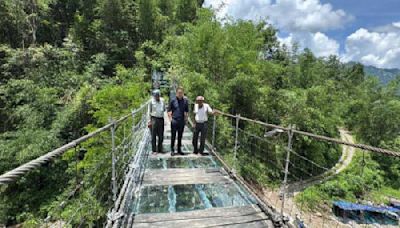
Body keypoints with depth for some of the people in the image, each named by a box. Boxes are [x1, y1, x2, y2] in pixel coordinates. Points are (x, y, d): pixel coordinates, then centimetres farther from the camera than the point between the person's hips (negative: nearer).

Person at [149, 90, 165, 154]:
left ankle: (160, 149, 21)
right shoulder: (152, 101, -2)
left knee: (161, 135, 9)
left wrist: (162, 111, -2)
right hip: (154, 119, -4)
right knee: (154, 135, 0)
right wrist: (150, 120, -2)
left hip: (161, 119, 4)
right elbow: (150, 111, 2)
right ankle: (154, 150, 8)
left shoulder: (162, 100, 7)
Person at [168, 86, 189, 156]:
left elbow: (187, 111, 12)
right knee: (173, 136, 2)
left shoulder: (185, 100, 4)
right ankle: (172, 150, 13)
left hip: (182, 121, 2)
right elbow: (169, 110, 5)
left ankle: (179, 149, 23)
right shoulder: (173, 100, -2)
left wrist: (186, 118, 4)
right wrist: (170, 118, -4)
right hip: (174, 120, -2)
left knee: (180, 136, 12)